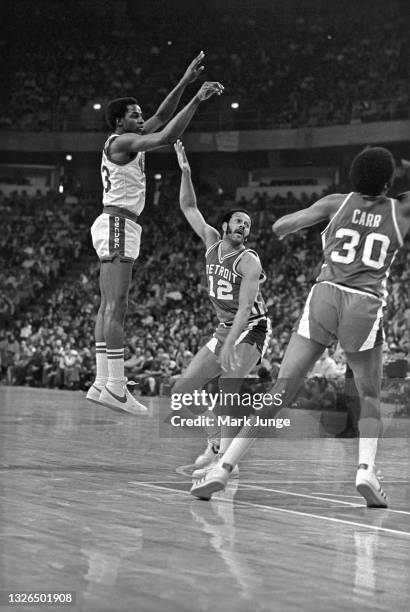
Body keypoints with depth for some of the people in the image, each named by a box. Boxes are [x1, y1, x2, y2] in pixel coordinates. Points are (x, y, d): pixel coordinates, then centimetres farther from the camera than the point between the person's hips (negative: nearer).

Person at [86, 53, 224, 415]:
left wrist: (185, 83, 14)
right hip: (118, 225, -11)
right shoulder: (121, 142, -10)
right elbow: (166, 137, -22)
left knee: (109, 307, 7)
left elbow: (161, 117, 21)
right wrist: (197, 101, -18)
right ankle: (115, 388, -19)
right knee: (116, 307, -15)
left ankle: (102, 383, 6)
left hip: (118, 226, 11)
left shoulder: (127, 141, 18)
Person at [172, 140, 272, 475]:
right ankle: (216, 444, 13)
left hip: (252, 329, -8)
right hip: (225, 329, 8)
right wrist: (185, 173, -1)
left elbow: (245, 308, -24)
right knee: (184, 387, 3)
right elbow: (189, 208, 11)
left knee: (228, 387, -26)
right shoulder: (212, 242, 4)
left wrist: (228, 346, -35)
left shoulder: (248, 261, -16)